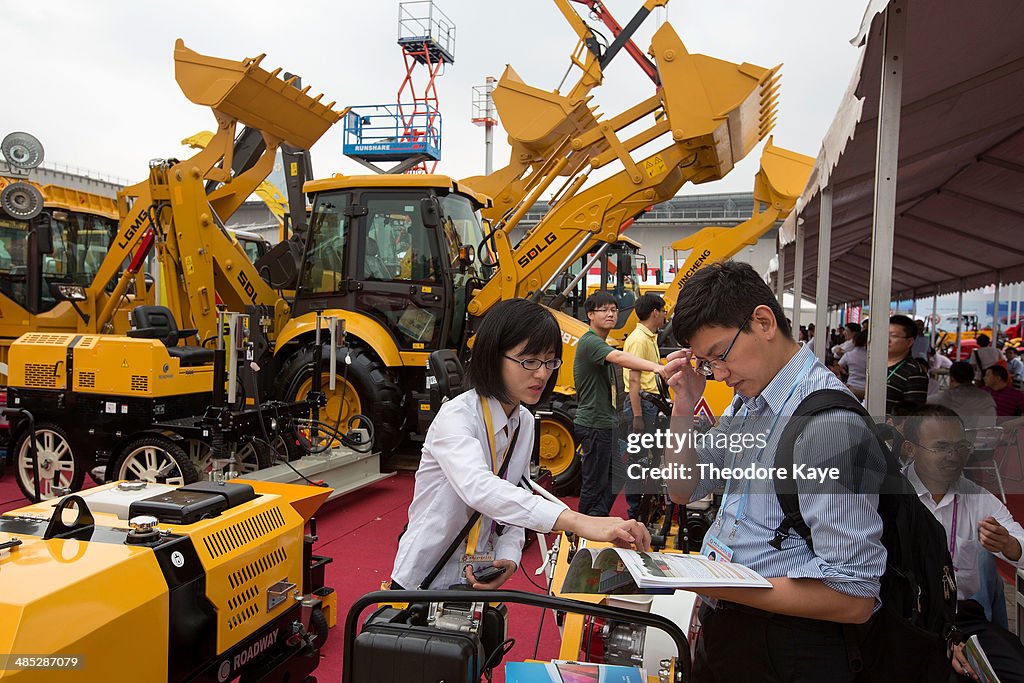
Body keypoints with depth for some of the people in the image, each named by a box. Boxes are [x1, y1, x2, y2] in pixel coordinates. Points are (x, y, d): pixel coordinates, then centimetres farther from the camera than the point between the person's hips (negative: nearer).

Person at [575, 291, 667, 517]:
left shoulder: (599, 343, 17)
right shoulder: (590, 342, -17)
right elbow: (618, 357, -37)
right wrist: (655, 367, -51)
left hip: (606, 423, 10)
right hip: (594, 424, -10)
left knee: (615, 477, 15)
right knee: (595, 483, -1)